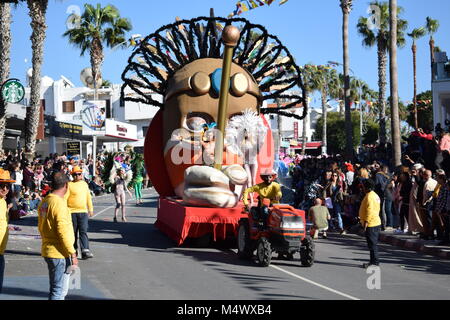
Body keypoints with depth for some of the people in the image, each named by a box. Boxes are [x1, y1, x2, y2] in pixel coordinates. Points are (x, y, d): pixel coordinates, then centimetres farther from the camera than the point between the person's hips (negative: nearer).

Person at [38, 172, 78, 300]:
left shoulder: (44, 202, 10)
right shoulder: (59, 203, -18)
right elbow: (63, 232, -21)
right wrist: (72, 253, -17)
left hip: (47, 250, 9)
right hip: (59, 253, -9)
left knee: (55, 289, 18)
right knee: (59, 291, -5)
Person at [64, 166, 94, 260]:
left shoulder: (84, 184, 12)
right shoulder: (69, 185, -3)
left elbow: (88, 197, 20)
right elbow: (64, 198, -7)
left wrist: (91, 209, 20)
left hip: (83, 212, 3)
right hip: (72, 212, -2)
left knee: (83, 231, -7)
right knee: (73, 232, 7)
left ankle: (85, 251, -14)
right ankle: (74, 249, 23)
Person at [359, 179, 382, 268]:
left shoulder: (369, 196, -16)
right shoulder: (375, 195, 16)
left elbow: (369, 210, -23)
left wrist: (366, 221, -21)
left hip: (371, 224, -11)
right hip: (376, 223, 11)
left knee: (372, 244, -6)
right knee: (373, 244, 14)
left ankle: (374, 262, -4)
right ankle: (374, 261, 19)